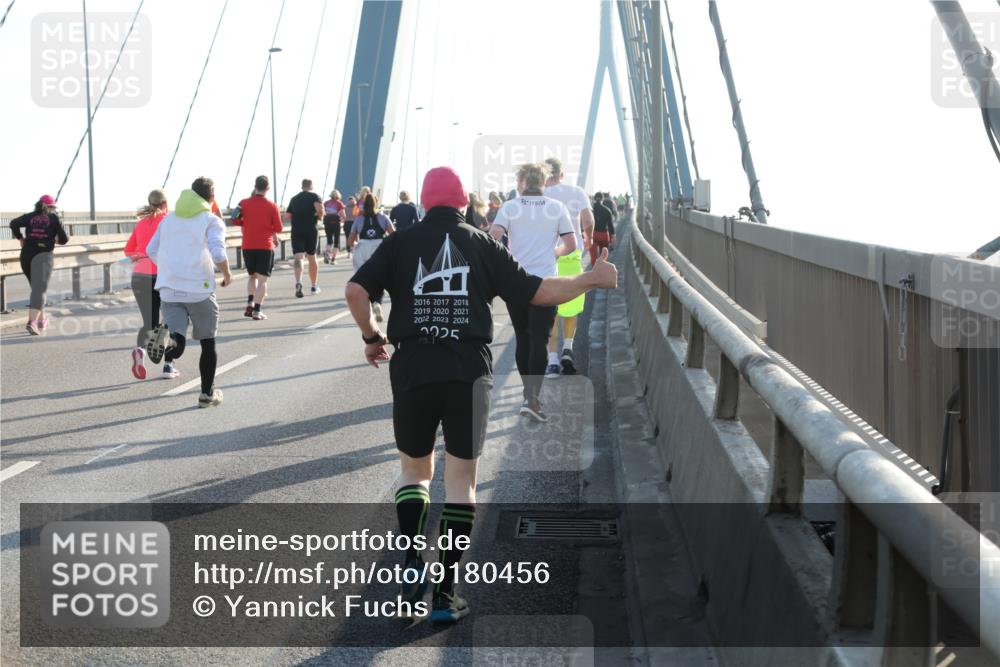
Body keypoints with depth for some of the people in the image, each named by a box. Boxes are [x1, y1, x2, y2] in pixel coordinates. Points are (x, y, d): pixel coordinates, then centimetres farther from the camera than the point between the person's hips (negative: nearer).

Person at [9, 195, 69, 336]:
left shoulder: (29, 217, 10)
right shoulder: (54, 218, 3)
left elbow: (14, 223, -6)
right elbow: (64, 239, -1)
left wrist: (20, 238, 6)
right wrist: (56, 240, 21)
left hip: (26, 255, 4)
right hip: (43, 255, -4)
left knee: (37, 288, 22)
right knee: (39, 290, -10)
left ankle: (41, 319, 31)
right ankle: (32, 322, -28)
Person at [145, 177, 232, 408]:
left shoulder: (169, 219, 15)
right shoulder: (212, 221, -1)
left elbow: (151, 251, 15)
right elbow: (218, 254, -15)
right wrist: (227, 274, 3)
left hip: (169, 290, 3)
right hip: (199, 289, -3)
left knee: (177, 347, -2)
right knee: (208, 343, 15)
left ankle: (167, 337, -36)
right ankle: (207, 393, 20)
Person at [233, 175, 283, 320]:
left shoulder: (244, 203, -1)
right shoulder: (272, 206, -7)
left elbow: (236, 221, 5)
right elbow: (279, 228, -5)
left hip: (248, 246, 3)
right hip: (265, 247, -3)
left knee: (252, 276, 22)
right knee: (262, 279, 1)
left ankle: (250, 302, 7)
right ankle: (257, 311, -6)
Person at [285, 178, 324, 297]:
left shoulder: (294, 199, 16)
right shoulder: (314, 196, 3)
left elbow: (287, 215, 15)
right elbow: (320, 208, -17)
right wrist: (320, 216, 3)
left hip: (296, 230, 1)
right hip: (311, 230, -1)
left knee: (298, 257, -10)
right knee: (312, 257, 13)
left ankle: (298, 282, -36)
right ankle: (314, 286, 22)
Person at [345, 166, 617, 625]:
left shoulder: (401, 243, 5)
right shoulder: (482, 245, 5)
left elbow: (356, 290, -5)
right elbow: (534, 292, 3)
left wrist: (372, 336, 11)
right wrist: (590, 280, 17)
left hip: (412, 371, 1)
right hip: (468, 375, 0)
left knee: (414, 468, 19)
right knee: (461, 479, 7)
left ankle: (413, 562, 0)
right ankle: (445, 593, 5)